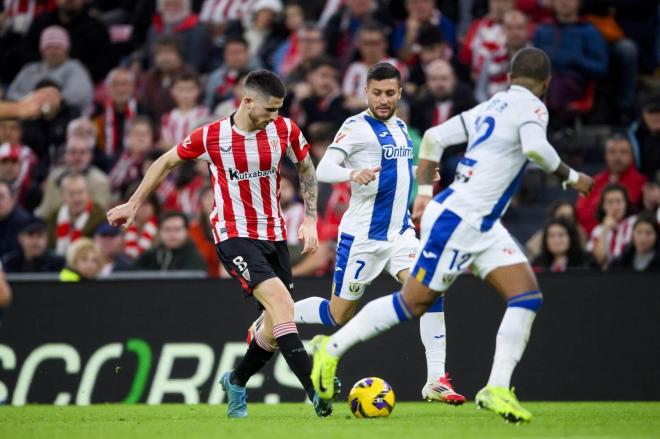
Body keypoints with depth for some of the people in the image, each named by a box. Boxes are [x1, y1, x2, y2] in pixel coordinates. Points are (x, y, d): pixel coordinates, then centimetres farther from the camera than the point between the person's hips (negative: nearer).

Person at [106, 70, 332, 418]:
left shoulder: (285, 130, -2)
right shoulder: (209, 137, -9)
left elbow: (306, 169, 16)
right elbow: (167, 161, 8)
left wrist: (310, 219, 7)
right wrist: (133, 204, 13)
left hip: (274, 235, 5)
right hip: (234, 235, -5)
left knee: (276, 327, 6)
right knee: (281, 302, -25)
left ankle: (236, 382, 34)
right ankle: (316, 390, -32)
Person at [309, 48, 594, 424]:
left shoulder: (489, 107, 16)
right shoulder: (532, 106, -8)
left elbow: (434, 137, 17)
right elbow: (535, 148, -28)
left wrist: (425, 191, 20)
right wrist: (571, 177, -14)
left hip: (482, 225, 9)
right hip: (458, 221, -9)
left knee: (528, 297, -2)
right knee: (414, 302, -1)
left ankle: (497, 389, -8)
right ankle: (332, 348, 12)